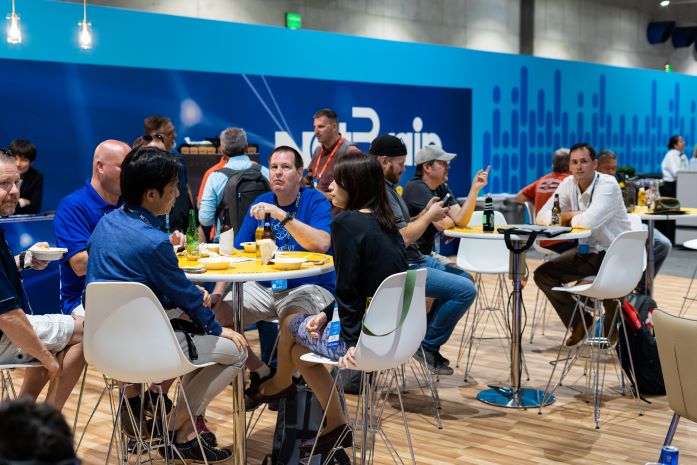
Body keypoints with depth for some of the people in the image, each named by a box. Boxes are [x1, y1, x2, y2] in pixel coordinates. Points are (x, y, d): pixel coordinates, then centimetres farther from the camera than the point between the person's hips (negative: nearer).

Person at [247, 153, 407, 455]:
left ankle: (280, 384, 48)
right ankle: (335, 428, 27)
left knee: (291, 322, 19)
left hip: (368, 338, -7)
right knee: (299, 347, 23)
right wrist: (327, 314, 8)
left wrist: (352, 342, -8)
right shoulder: (386, 224, 8)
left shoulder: (346, 223, -16)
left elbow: (348, 290, -17)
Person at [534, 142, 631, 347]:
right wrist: (574, 215, -17)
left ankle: (612, 327, 0)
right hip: (587, 251, 7)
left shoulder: (608, 185, -21)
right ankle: (579, 321, 11)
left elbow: (589, 221, -35)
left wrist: (568, 217, -14)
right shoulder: (568, 184, -1)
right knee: (543, 274, -5)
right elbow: (542, 217, -4)